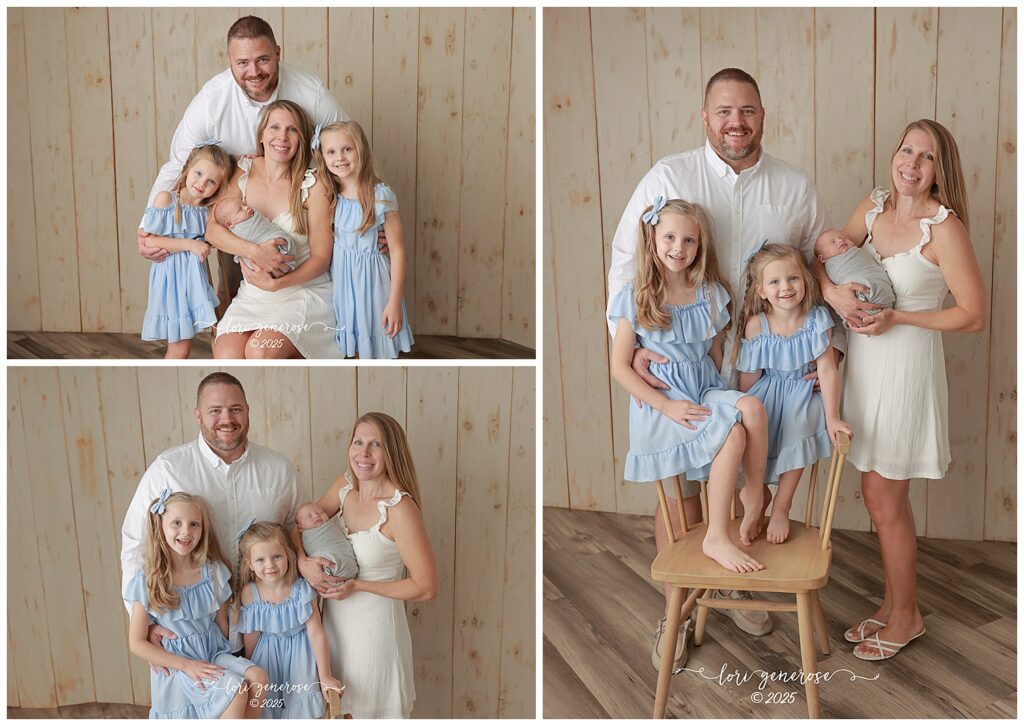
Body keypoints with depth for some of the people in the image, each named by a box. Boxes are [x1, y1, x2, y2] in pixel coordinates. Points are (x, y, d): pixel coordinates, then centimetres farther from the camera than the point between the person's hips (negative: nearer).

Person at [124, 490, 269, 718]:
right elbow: (137, 643, -8)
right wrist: (186, 665, -16)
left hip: (215, 654, 4)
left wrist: (224, 659, -5)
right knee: (236, 689, -27)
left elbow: (222, 622, 10)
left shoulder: (213, 571, 1)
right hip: (178, 663, -4)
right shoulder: (147, 581, -9)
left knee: (258, 677, -22)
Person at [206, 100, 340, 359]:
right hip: (253, 292, 3)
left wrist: (276, 284, -21)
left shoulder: (313, 185, -9)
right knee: (226, 355, -23)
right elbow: (213, 229, -4)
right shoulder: (244, 170, 2)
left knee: (260, 350, -29)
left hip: (303, 291, -3)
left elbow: (321, 257, -7)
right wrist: (255, 251, -22)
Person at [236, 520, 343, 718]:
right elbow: (250, 636, -3)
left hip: (299, 652, -1)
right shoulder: (249, 594, -18)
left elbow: (316, 633, -18)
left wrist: (325, 676, -16)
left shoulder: (302, 590, -23)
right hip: (267, 653, 1)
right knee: (264, 701, 5)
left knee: (302, 706, -3)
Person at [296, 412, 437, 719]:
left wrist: (357, 586, -18)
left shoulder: (399, 508, -25)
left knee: (371, 708, 13)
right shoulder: (345, 486, -6)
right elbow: (300, 524, 7)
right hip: (335, 620, 6)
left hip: (374, 625, -6)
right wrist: (303, 561, -14)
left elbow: (425, 587, -22)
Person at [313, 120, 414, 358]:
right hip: (342, 279, 4)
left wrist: (394, 301, -13)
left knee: (377, 353, 3)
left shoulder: (381, 196, -13)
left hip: (371, 280, -4)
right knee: (358, 355, 13)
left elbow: (397, 250, -11)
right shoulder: (329, 197, 1)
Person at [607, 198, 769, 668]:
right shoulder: (635, 299, -2)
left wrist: (720, 397, 0)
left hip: (706, 396, 4)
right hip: (659, 405, -4)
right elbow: (620, 368, -3)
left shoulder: (711, 294, 10)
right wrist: (667, 405, -14)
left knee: (751, 408, -31)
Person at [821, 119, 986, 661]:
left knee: (884, 501, 4)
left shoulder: (944, 227, -16)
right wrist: (833, 292, -11)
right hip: (864, 362, 6)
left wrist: (897, 317, -19)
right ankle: (893, 604, 33)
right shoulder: (874, 206, 2)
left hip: (905, 366, -6)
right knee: (879, 496, 16)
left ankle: (905, 617, 23)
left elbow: (973, 316, -15)